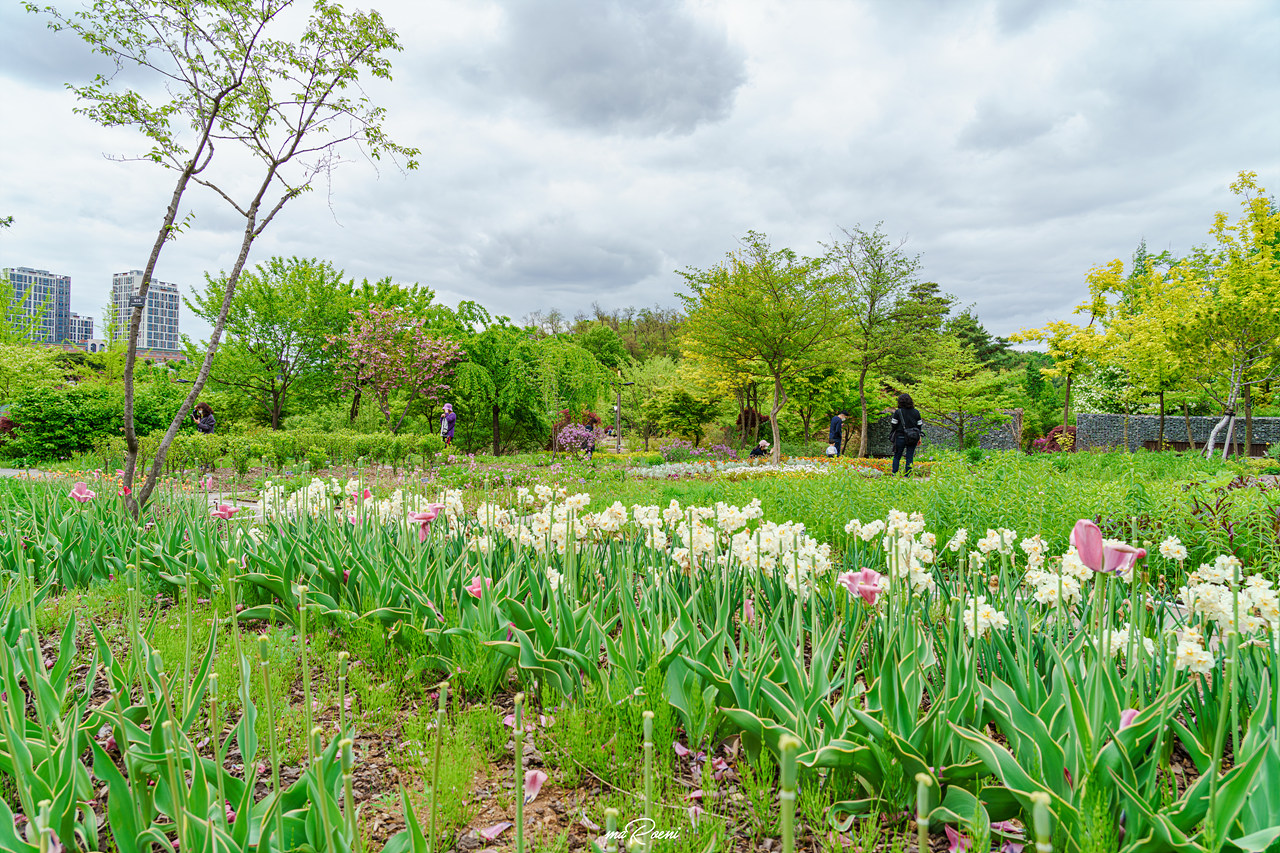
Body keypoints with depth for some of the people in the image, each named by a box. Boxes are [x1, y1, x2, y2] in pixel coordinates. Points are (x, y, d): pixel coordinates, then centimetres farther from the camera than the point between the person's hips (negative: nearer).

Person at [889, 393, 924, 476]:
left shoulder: (898, 412, -7)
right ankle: (907, 476, 4)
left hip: (901, 437, -2)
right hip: (913, 438, 3)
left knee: (897, 457, 8)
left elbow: (894, 425, -4)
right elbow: (919, 426, 8)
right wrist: (919, 438, 16)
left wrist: (891, 435, 9)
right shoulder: (916, 412, 3)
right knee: (909, 457, 6)